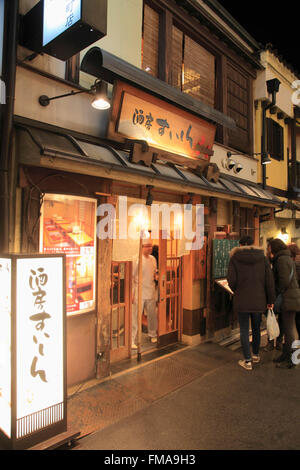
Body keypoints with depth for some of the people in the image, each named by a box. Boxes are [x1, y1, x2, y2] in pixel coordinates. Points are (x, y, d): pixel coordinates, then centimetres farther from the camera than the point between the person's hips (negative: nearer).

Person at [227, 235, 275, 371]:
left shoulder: (234, 258, -5)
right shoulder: (262, 258, 0)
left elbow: (231, 280, -11)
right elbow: (269, 280, -2)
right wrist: (271, 300, 5)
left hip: (242, 300, -3)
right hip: (258, 300, 3)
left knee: (244, 330, 7)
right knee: (256, 328, 20)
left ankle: (247, 361, 12)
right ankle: (256, 355, 35)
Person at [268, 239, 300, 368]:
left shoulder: (282, 260, -13)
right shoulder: (287, 258, 17)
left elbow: (285, 281, -20)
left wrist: (276, 295, -8)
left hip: (288, 298, -10)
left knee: (288, 329, -2)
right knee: (287, 328, 16)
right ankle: (286, 354, 27)